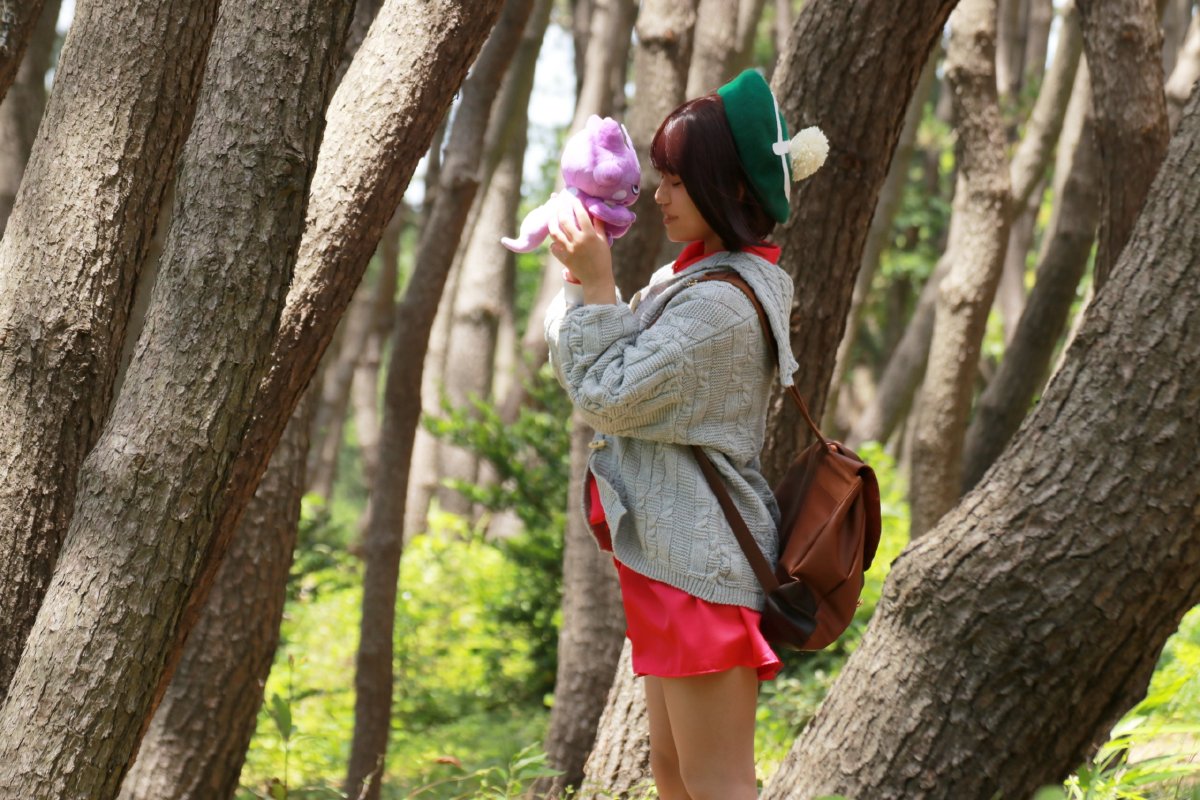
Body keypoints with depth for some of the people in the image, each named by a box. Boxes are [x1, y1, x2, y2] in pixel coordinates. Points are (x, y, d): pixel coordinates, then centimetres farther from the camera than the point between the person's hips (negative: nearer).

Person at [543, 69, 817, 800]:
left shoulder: (720, 304, -20)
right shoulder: (703, 278, 12)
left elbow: (610, 396, -18)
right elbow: (627, 364, 17)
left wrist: (593, 286, -13)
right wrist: (587, 281, 7)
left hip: (698, 562, -11)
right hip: (680, 551, 11)